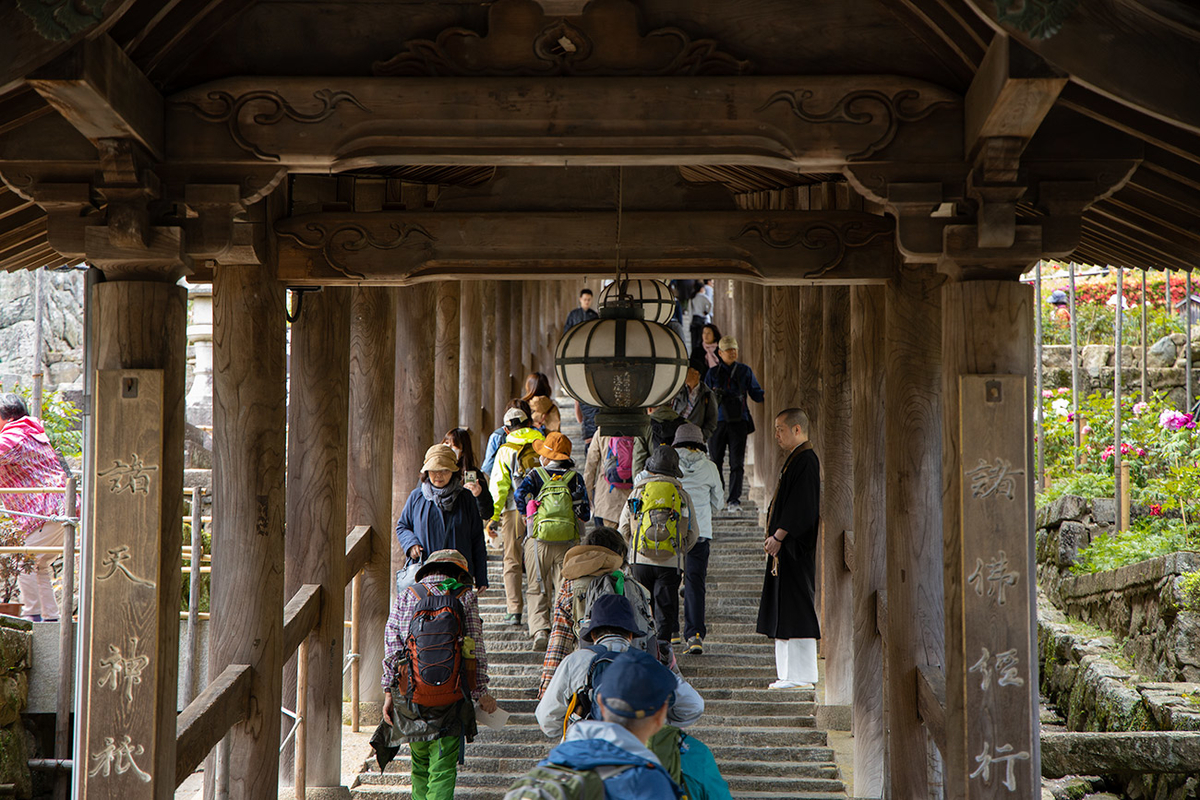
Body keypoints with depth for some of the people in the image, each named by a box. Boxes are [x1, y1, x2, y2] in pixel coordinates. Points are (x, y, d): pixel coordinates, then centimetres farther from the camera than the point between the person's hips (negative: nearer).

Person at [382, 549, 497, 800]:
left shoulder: (406, 597, 7)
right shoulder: (466, 597, 5)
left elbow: (392, 647, 3)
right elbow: (476, 650, 3)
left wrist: (389, 692, 7)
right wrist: (481, 692, 10)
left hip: (411, 693, 2)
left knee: (420, 765, 18)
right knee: (443, 769, 0)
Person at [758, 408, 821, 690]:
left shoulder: (806, 461, -15)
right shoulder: (796, 459, 16)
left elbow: (801, 507, -21)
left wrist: (778, 536, -17)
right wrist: (775, 537, 15)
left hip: (795, 548, -10)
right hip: (786, 546, 10)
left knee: (795, 610, -7)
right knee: (786, 610, 10)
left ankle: (801, 675, -4)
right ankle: (791, 673, 13)